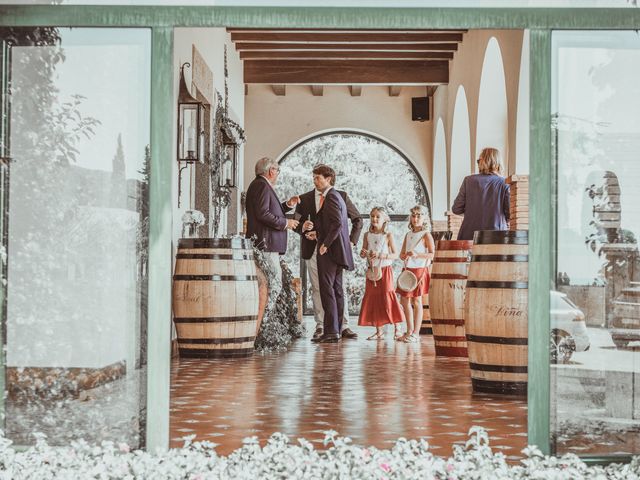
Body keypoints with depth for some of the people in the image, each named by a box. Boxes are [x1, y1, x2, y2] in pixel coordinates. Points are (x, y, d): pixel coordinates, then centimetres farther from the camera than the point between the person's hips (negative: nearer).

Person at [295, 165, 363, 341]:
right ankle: (320, 327, 7)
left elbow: (357, 219, 12)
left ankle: (344, 327, -1)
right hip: (313, 250, 1)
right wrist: (303, 227, -12)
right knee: (317, 289, 2)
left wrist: (352, 240, 2)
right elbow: (296, 223, 11)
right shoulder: (305, 199, 10)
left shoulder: (341, 196, 7)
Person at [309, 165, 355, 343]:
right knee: (336, 290, 11)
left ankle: (331, 330, -12)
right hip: (336, 250, 11)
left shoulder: (331, 197, -12)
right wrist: (319, 234, 17)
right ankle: (336, 330, 15)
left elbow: (337, 224, -22)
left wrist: (325, 244, -19)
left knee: (327, 289, -11)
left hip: (330, 250, -11)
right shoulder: (335, 196, 19)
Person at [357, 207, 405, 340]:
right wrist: (363, 253, -11)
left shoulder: (388, 236, -3)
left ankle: (396, 328, 3)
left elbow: (395, 255, -5)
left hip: (385, 270, -4)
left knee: (387, 298, -8)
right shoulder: (367, 235, 7)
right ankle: (379, 331, 10)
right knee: (373, 299, 3)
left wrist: (381, 255, -18)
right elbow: (363, 254, 12)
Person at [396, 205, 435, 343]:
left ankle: (416, 333, 2)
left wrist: (417, 254, -23)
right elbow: (401, 255, 14)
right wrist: (406, 255, -8)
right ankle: (409, 330, 19)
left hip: (420, 270, -7)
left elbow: (432, 254, -14)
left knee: (416, 301, -3)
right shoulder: (408, 235, 13)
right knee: (404, 300, 8)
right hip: (407, 270, 7)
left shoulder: (426, 235, -5)